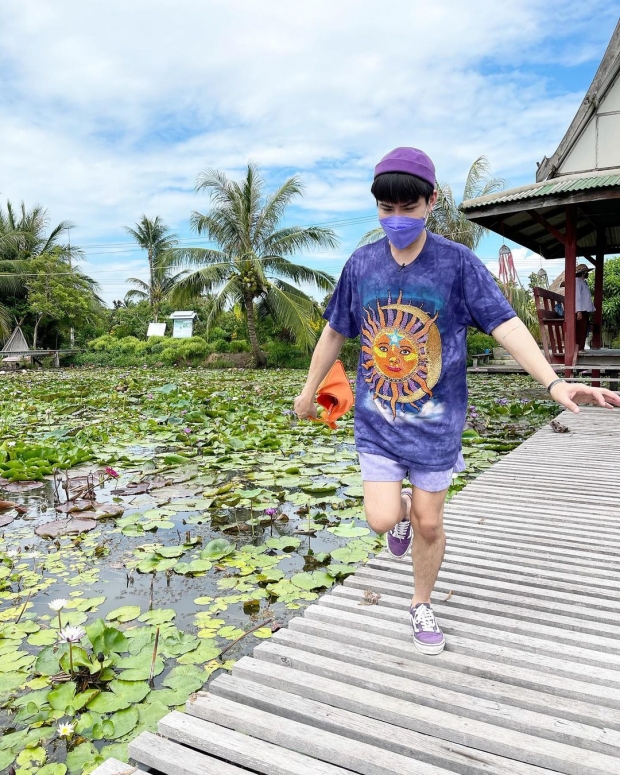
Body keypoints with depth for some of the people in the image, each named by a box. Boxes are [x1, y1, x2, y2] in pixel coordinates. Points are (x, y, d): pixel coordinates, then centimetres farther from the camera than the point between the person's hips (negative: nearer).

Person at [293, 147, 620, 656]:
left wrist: (553, 382, -31)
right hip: (377, 420, 1)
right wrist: (309, 391, 15)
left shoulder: (458, 262, -10)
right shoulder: (361, 264, -2)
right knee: (383, 519, -5)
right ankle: (402, 512, 35)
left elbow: (506, 325, -16)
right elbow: (334, 332, 8)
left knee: (428, 522, 10)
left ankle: (422, 606, 37)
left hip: (435, 422, -1)